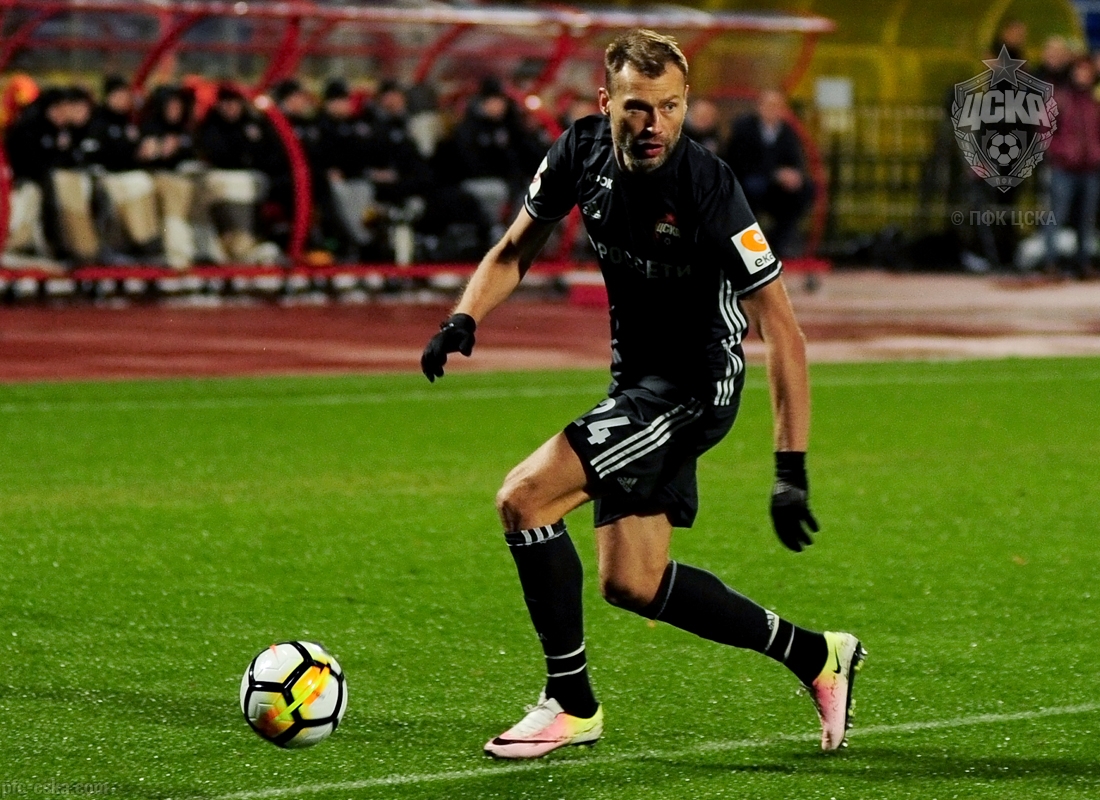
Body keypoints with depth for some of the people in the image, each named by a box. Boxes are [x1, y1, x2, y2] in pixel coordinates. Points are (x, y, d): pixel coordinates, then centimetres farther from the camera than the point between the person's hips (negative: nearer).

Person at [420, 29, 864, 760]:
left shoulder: (707, 188, -25)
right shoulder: (582, 151, -7)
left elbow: (782, 330, -23)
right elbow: (516, 249, 10)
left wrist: (792, 469, -27)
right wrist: (465, 320, -10)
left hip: (695, 385, -7)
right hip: (638, 378, 8)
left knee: (524, 500, -18)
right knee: (631, 584, 9)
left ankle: (571, 704, -4)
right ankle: (817, 657, 24)